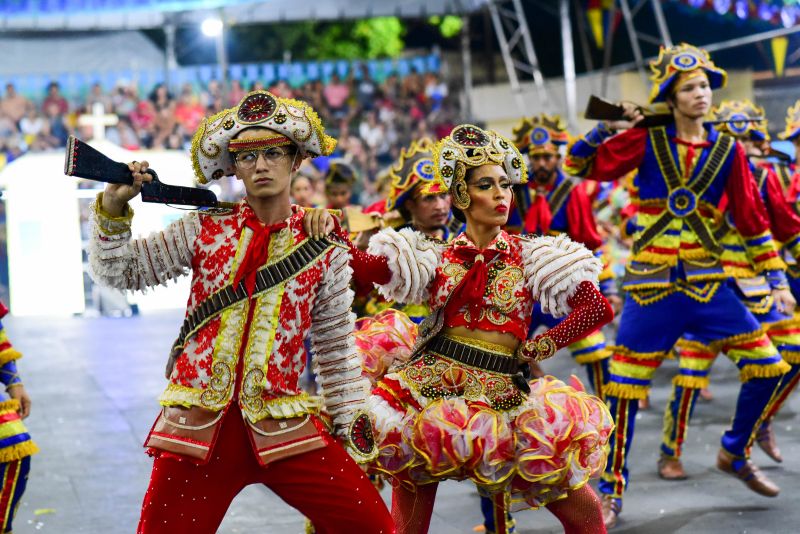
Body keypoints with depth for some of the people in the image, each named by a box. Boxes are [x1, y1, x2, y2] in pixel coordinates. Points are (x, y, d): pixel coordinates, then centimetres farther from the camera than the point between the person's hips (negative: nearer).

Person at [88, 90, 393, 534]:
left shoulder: (324, 248, 5)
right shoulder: (205, 229, 6)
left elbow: (336, 348, 11)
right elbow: (118, 271, 9)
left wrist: (352, 426, 12)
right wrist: (113, 209, -6)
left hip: (283, 428, 0)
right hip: (198, 429, 1)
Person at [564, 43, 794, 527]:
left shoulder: (727, 149, 3)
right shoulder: (646, 139, -3)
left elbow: (753, 219, 8)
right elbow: (580, 167, -2)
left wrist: (777, 280, 6)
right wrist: (605, 128, -18)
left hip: (708, 284, 3)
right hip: (650, 287, -2)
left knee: (768, 366, -1)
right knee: (624, 390, -1)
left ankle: (736, 454, 23)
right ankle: (611, 491, 15)